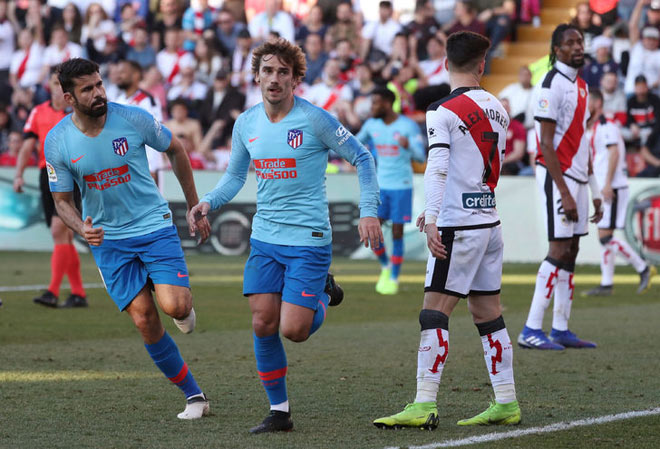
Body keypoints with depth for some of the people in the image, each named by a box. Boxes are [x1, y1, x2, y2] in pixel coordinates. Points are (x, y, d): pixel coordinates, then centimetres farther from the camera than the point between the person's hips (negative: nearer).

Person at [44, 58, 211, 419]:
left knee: (173, 306, -21)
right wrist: (82, 229, -20)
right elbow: (62, 199, 3)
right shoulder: (57, 141, -8)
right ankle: (193, 396, 5)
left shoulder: (134, 119, -12)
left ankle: (186, 305, 19)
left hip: (154, 225, -1)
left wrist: (195, 207, 9)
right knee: (144, 319, -8)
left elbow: (176, 150, 5)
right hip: (108, 239, 1)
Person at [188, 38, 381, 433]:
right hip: (265, 239, 5)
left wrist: (369, 211, -12)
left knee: (293, 330, -11)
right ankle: (279, 411, 12)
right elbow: (235, 176, 18)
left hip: (309, 241, -5)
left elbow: (362, 158, -4)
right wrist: (208, 202, -1)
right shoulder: (246, 124, 5)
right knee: (263, 324, -2)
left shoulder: (315, 120, -12)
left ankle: (323, 297, 24)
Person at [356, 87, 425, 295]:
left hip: (401, 186, -4)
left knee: (397, 233, -2)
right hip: (380, 185, 4)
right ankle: (385, 266, 22)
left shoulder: (409, 126, -11)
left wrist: (408, 145, -36)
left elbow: (421, 157, -15)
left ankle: (394, 278, 11)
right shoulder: (371, 125, 3)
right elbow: (359, 142, 22)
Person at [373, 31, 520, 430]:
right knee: (489, 314, 12)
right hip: (490, 221, 7)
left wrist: (432, 219, -28)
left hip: (459, 227, -7)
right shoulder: (497, 109, 12)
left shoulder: (444, 112, -10)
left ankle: (425, 405, -13)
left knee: (435, 313, -8)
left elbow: (438, 169, -21)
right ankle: (507, 404, 13)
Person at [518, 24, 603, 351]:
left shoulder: (580, 85, 15)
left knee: (571, 251, 7)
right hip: (557, 177, -9)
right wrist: (564, 194, -21)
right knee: (559, 250, -11)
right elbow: (547, 146, -17)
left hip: (577, 177, 9)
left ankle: (561, 330, 10)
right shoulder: (552, 85, -13)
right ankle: (531, 330, -9)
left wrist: (594, 191, 17)